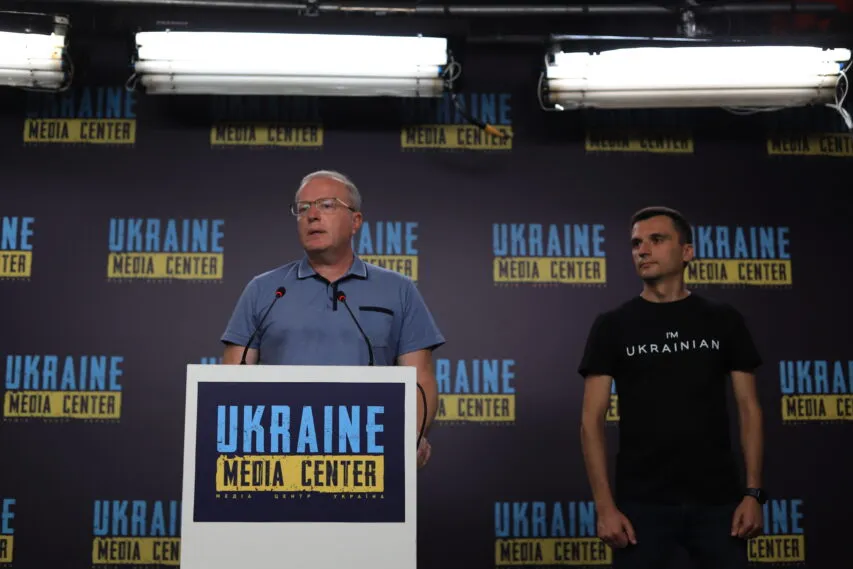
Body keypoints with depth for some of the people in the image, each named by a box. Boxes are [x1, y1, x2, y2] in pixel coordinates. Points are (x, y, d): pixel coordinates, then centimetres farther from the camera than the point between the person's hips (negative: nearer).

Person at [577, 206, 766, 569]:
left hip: (717, 499, 1)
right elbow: (592, 419, -2)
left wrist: (753, 492, -3)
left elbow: (748, 409, 6)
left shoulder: (723, 321, 6)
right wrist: (605, 505, -10)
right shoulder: (613, 326, 1)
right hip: (642, 502, -1)